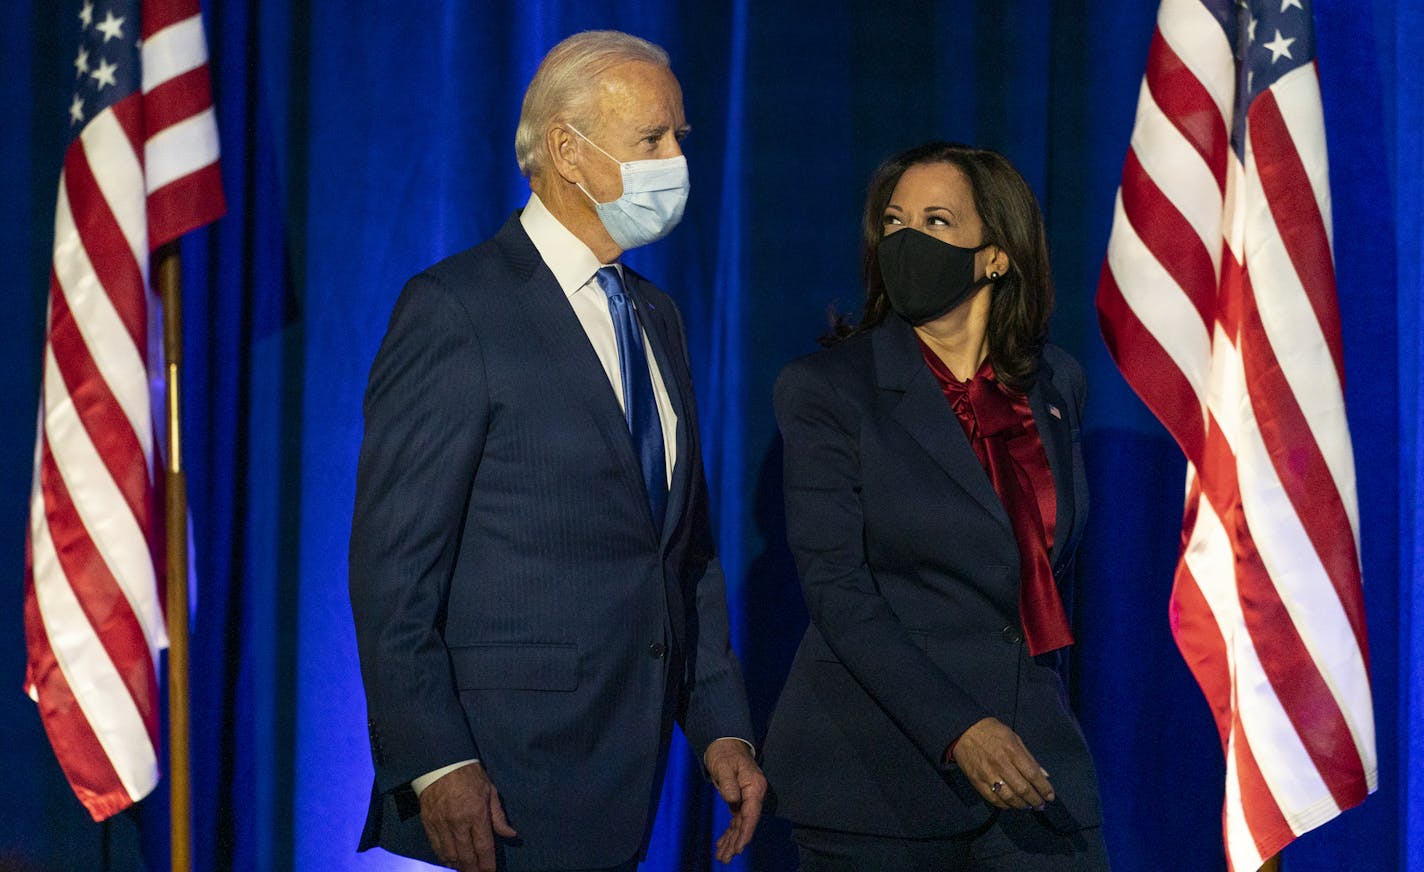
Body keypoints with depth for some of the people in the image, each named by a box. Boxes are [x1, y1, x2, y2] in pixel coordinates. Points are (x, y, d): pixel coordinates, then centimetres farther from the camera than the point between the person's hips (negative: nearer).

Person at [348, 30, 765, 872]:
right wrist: (434, 763, -19)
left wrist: (721, 725, 10)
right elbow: (393, 564, -13)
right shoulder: (454, 309, -9)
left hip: (623, 771, 7)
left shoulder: (655, 317, 16)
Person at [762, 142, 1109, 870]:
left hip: (1031, 761, 4)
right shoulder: (828, 388, -5)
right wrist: (957, 730, -21)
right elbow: (835, 589, -12)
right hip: (879, 775, -4)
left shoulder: (1054, 384, 8)